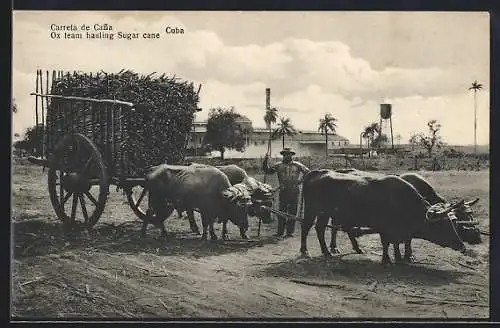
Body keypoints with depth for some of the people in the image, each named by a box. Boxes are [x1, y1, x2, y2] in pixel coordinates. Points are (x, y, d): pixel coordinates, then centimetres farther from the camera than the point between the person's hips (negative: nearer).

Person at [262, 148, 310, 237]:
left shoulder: (297, 165, 6)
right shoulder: (278, 166, 9)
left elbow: (307, 172, 12)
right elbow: (267, 170, 10)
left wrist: (301, 181, 2)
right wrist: (265, 161, -3)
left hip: (294, 192, -1)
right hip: (283, 192, 1)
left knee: (292, 212, 2)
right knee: (281, 212, 2)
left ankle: (290, 232, 8)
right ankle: (280, 232, 6)